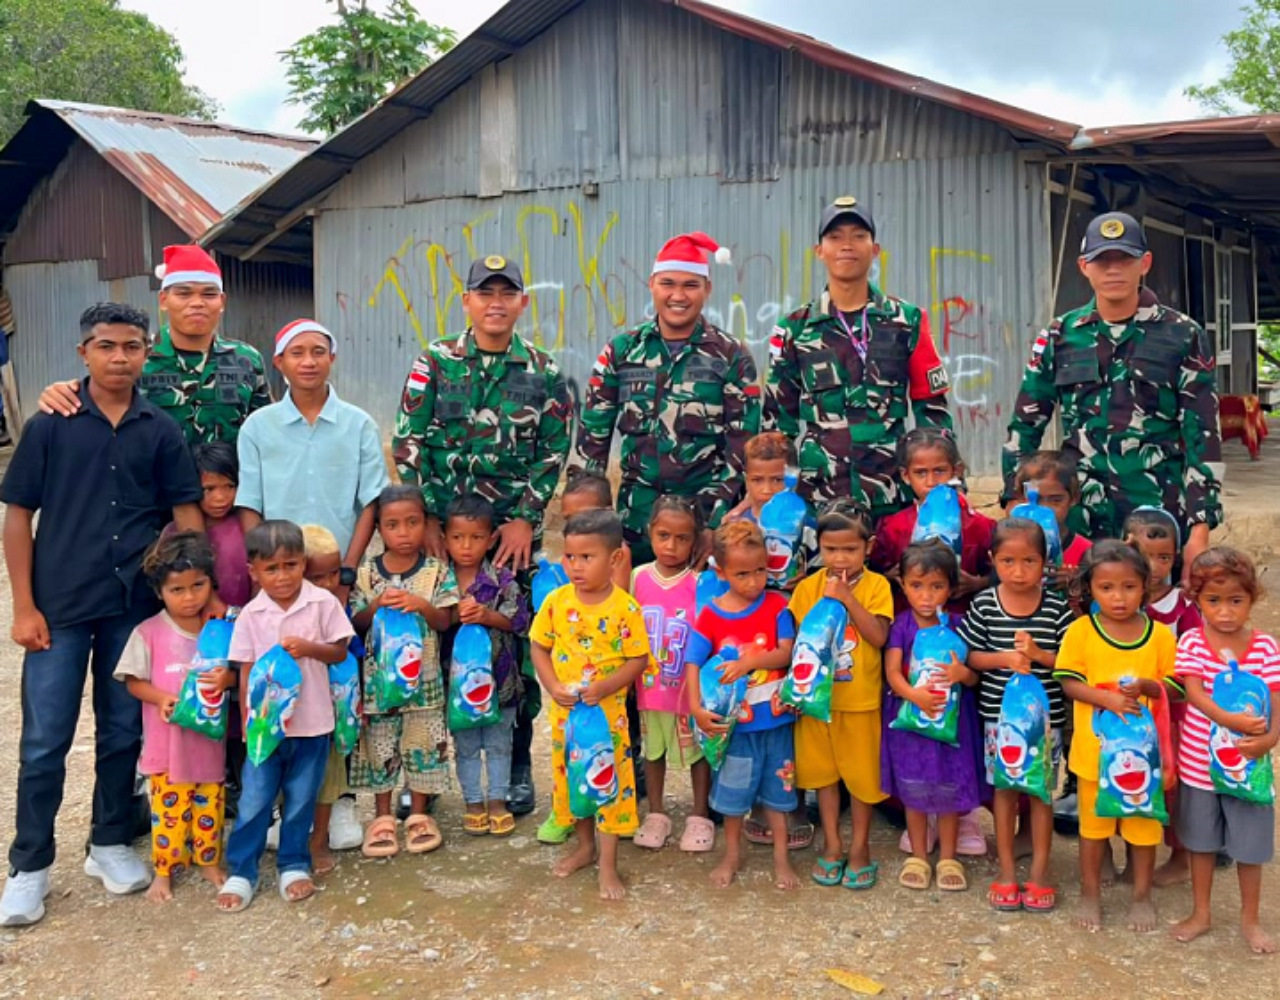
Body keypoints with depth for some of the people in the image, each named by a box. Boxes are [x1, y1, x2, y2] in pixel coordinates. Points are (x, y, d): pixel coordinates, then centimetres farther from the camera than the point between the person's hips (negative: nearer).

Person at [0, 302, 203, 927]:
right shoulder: (50, 425, -1)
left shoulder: (161, 431, 3)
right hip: (60, 608, -2)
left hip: (136, 607, 2)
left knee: (123, 733, 12)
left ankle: (110, 844, 29)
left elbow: (187, 515, 5)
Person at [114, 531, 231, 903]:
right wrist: (160, 697, -21)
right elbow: (133, 680, -3)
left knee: (210, 805, 13)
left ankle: (209, 861, 30)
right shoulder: (149, 633, -8)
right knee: (169, 808, 5)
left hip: (210, 737, 2)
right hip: (168, 739, -2)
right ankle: (164, 870, 20)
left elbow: (237, 672, 4)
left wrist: (228, 679, -19)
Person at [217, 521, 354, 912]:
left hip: (311, 722, 0)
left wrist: (308, 648, -19)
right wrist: (248, 720, -5)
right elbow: (246, 671, 0)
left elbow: (339, 652, 0)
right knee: (254, 800, 5)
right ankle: (240, 872, 17)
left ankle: (294, 865, 27)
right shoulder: (251, 615, -3)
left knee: (300, 799, 12)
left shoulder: (323, 603, -6)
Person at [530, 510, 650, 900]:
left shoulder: (625, 607, -14)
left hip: (608, 711, -3)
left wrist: (603, 688, -24)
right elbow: (539, 647, 1)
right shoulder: (556, 601, -6)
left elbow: (638, 659, -11)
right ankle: (585, 846, 38)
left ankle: (608, 865, 16)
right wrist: (554, 687, -14)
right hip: (566, 711, 4)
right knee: (571, 777, 17)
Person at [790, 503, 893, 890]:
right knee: (824, 771, 13)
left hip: (860, 699, -2)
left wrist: (848, 599, -23)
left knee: (863, 772, 9)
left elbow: (878, 637, -19)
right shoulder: (808, 588, -3)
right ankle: (832, 844, 28)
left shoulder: (876, 585, -8)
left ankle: (859, 846, 26)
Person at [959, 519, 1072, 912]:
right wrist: (1005, 658, -18)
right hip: (998, 714, 1)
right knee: (1004, 789, 11)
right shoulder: (984, 605, -6)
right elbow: (969, 656, -2)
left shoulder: (1057, 607, -7)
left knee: (1041, 791, 10)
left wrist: (1039, 655, -21)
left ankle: (1039, 872, 22)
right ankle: (1007, 872, 23)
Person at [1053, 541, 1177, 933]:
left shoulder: (1160, 635, -6)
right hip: (1096, 747, -1)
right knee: (1093, 821, 14)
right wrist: (1107, 697, -25)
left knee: (1144, 822, 13)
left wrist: (1146, 686, -23)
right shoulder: (1080, 631, -10)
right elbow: (1069, 683, -10)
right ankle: (1090, 893, 30)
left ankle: (1142, 895, 31)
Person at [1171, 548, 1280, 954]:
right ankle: (1200, 913, 33)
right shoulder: (1192, 642, -9)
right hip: (1200, 763, 0)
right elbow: (1194, 694, -18)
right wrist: (1231, 720, -35)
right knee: (1201, 842, 16)